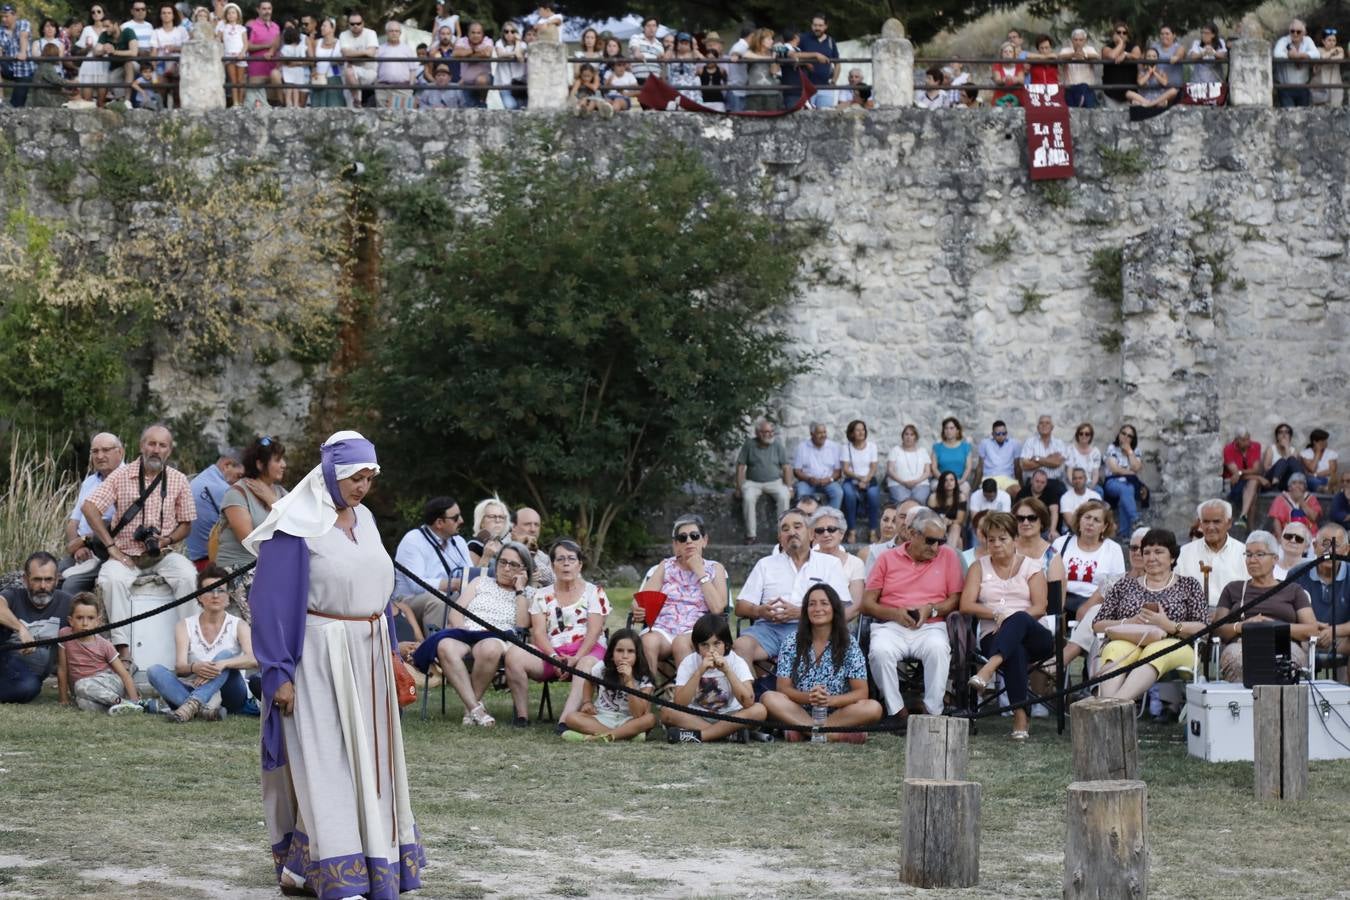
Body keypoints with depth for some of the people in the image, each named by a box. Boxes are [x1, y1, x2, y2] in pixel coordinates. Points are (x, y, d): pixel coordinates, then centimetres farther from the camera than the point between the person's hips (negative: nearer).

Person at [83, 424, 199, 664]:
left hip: (162, 555, 1)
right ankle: (123, 648, -34)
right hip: (126, 554, -1)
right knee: (112, 579, -33)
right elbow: (89, 508, -5)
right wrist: (111, 546, -11)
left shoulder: (178, 480, 6)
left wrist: (167, 540, -11)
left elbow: (186, 524, 11)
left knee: (188, 576, -29)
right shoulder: (121, 476, 1)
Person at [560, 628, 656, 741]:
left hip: (627, 722, -2)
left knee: (650, 718, -32)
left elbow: (637, 715, -24)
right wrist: (587, 702, -2)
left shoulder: (643, 679, -12)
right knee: (571, 718, -27)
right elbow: (589, 682, 17)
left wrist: (629, 681, -30)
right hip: (600, 719, 2)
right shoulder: (602, 668, -7)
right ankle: (626, 735, -31)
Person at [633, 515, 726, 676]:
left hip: (696, 631, -1)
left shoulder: (715, 569, 15)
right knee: (648, 642, -34)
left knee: (681, 642, -37)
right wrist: (639, 611, -16)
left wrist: (700, 572, 1)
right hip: (662, 629, 1)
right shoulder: (665, 566, 20)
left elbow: (717, 608, -2)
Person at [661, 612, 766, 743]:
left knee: (759, 710, -29)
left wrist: (727, 671, -31)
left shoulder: (736, 662, -11)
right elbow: (679, 704, -22)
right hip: (696, 717, 0)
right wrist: (699, 672, -30)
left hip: (729, 717, 0)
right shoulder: (689, 663, -10)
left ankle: (697, 735, -28)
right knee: (667, 711, -28)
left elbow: (748, 702, -25)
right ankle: (730, 733, -27)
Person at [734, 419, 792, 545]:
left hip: (775, 481, 1)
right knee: (748, 498, -32)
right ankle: (751, 535, -27)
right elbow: (740, 466, 1)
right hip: (753, 482, -1)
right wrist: (739, 487, -7)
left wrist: (789, 487, -6)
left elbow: (787, 467, 3)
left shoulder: (777, 444, 4)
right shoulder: (749, 444, 1)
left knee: (784, 496, -30)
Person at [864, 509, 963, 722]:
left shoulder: (948, 556, 13)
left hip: (930, 627, 0)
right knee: (880, 650, -33)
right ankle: (896, 711, -23)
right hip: (890, 626, 0)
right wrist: (894, 613, -9)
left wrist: (931, 609, -11)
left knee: (938, 648, -35)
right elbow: (867, 604, 9)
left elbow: (956, 599, 8)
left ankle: (933, 712, -27)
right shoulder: (887, 558, 12)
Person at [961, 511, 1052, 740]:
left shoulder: (1031, 566, 14)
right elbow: (966, 605, 4)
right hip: (994, 636, 0)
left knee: (1019, 619, -38)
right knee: (1015, 651, -39)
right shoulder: (979, 567, 17)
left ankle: (988, 669, -59)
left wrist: (1011, 618, -15)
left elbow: (1039, 608, 1)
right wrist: (997, 614, -11)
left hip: (1034, 637, 0)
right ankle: (1020, 716, -50)